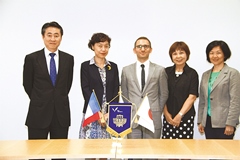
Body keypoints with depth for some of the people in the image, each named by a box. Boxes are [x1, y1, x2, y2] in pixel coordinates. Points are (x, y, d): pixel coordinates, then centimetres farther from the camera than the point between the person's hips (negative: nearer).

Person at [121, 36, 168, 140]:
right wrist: (129, 112, 6)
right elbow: (124, 94, 13)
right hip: (132, 119, 1)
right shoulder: (126, 70, 8)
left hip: (153, 120, -1)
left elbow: (164, 94, 8)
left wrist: (157, 113, 4)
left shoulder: (160, 70, 4)